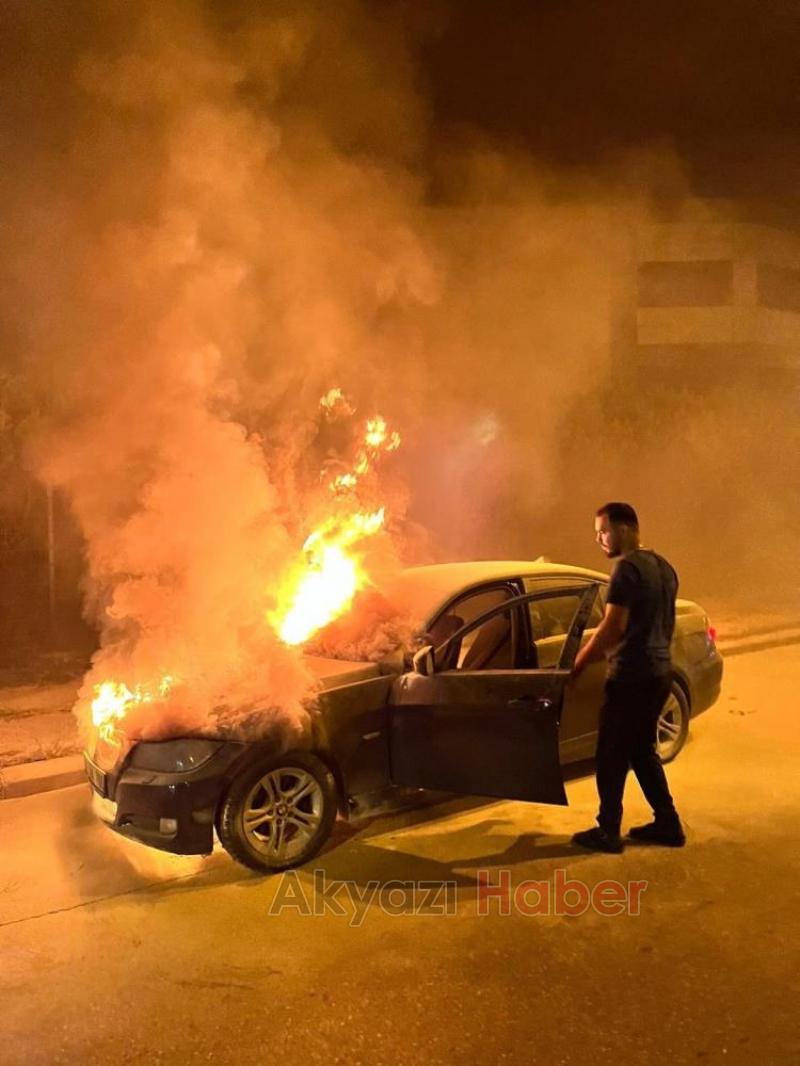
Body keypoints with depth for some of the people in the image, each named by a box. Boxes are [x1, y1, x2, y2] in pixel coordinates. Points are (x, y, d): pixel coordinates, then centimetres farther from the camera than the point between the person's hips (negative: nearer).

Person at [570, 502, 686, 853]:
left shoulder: (628, 567, -16)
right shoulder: (662, 566, 13)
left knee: (612, 755, 2)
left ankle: (607, 832, 9)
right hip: (659, 670, 9)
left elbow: (614, 626, -20)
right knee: (642, 750, 19)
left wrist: (579, 662, -12)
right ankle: (667, 824, 22)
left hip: (632, 675, -9)